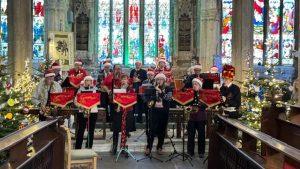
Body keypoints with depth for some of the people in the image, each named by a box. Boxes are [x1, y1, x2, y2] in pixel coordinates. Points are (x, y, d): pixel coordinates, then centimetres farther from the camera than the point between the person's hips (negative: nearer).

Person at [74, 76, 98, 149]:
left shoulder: (95, 89, 7)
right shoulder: (81, 89, 7)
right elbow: (76, 100, 3)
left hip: (93, 112, 1)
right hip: (82, 112, -1)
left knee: (91, 131, 4)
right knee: (80, 131, -1)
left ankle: (89, 147, 15)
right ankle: (77, 148, 6)